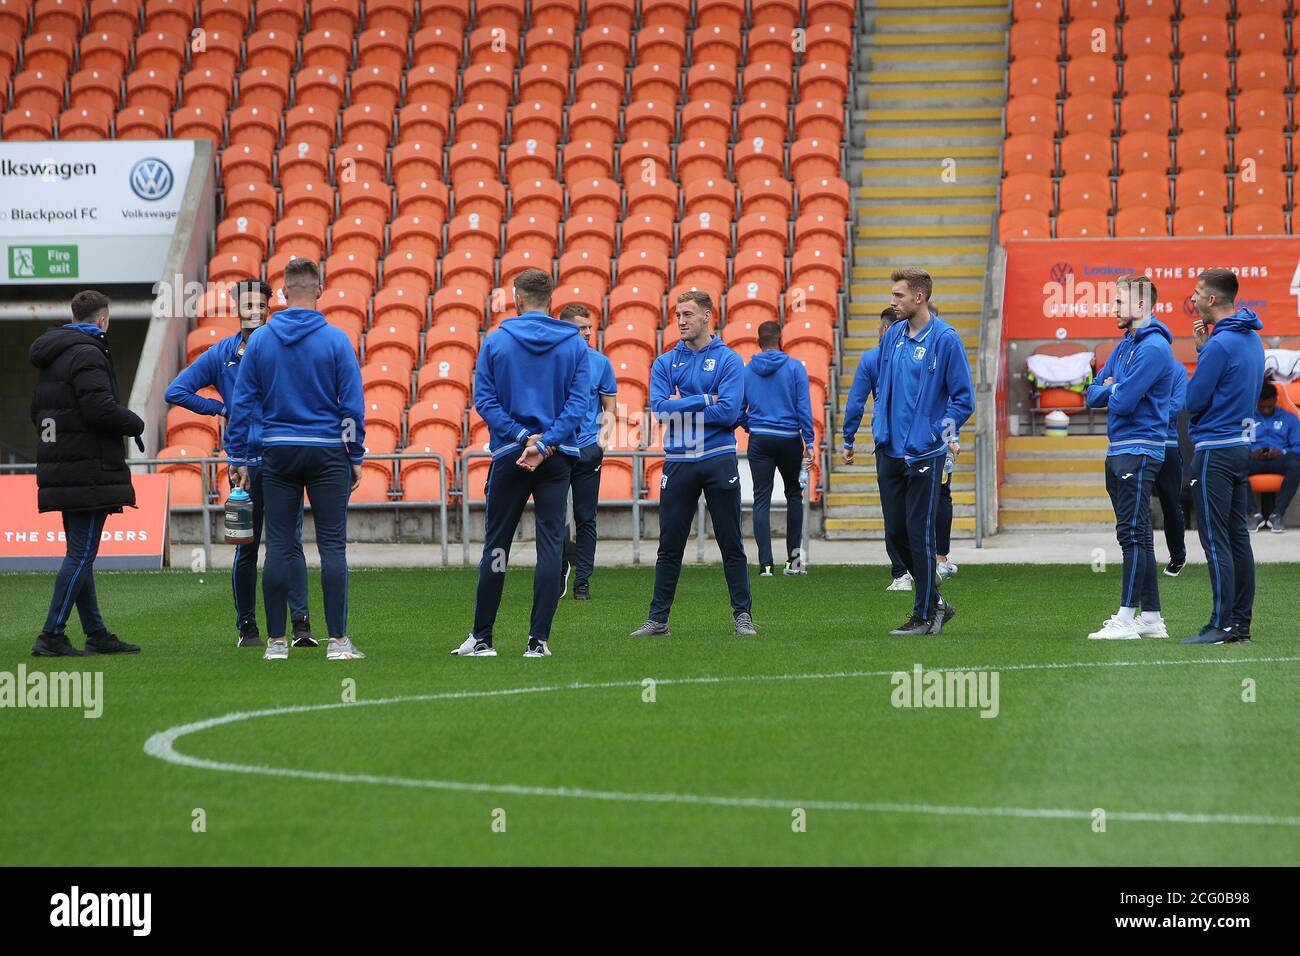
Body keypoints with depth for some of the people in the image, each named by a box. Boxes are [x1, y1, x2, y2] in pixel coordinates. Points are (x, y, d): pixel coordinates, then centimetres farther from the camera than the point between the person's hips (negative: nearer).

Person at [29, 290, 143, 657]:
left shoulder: (49, 358, 17)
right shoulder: (87, 355, -14)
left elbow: (38, 412, 23)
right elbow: (101, 408, -22)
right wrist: (135, 424, -6)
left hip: (58, 471, 10)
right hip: (89, 472, -10)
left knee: (79, 554, 14)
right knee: (82, 554, -8)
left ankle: (97, 633, 19)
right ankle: (51, 636, -12)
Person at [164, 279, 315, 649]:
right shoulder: (221, 355, 7)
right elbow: (175, 392, 8)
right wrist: (220, 409, 3)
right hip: (245, 461, 1)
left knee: (291, 544, -7)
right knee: (246, 549, 6)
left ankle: (301, 624, -8)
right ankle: (247, 628, 14)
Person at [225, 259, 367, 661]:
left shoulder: (260, 340, 1)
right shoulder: (336, 340, -4)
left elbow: (242, 402, 3)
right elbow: (352, 404, -3)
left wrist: (239, 458, 9)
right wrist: (356, 457, 5)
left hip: (278, 454, 2)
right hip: (327, 453, -2)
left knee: (279, 547, 4)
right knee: (332, 545, 0)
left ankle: (276, 640, 5)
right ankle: (338, 640, -4)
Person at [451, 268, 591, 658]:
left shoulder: (496, 341, -1)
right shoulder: (574, 344, 2)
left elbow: (484, 399, -6)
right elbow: (579, 401, -7)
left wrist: (521, 436, -9)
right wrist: (545, 443, -12)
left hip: (509, 454, 0)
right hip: (559, 458, 1)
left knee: (495, 545, 7)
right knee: (551, 544, 2)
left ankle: (482, 637, 10)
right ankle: (538, 640, -4)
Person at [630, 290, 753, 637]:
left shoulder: (729, 361, -1)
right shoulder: (665, 363, 7)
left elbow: (729, 412, -12)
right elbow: (660, 409, -7)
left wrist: (682, 407, -8)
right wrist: (705, 400, -10)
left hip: (719, 461, -2)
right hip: (678, 462, 2)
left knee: (732, 544, 2)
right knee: (669, 546, 5)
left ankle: (743, 616, 7)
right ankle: (658, 618, 10)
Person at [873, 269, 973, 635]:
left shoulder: (945, 340, -11)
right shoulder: (892, 337, 9)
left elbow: (963, 398, -8)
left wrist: (938, 434, -12)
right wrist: (879, 424, 11)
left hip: (923, 454, -7)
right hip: (889, 451, 7)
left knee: (919, 533, -3)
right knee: (896, 531, 8)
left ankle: (925, 615, 6)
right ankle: (934, 601, 23)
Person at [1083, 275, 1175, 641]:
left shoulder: (1154, 347, -14)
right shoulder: (1124, 346, 17)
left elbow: (1123, 402, -20)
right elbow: (1093, 394, 17)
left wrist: (1112, 392, 1)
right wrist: (1111, 389, -3)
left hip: (1138, 452, -10)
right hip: (1118, 450, 10)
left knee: (1133, 535, -12)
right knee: (1136, 536, 11)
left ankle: (1127, 619, -15)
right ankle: (1151, 617, 14)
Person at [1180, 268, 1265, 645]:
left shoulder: (1220, 344, -18)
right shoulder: (1252, 340, 12)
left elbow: (1194, 401, -15)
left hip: (1216, 451, -9)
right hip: (1243, 447, 9)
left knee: (1216, 540, -7)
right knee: (1237, 537, 10)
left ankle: (1223, 625, -8)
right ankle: (1241, 624, 11)